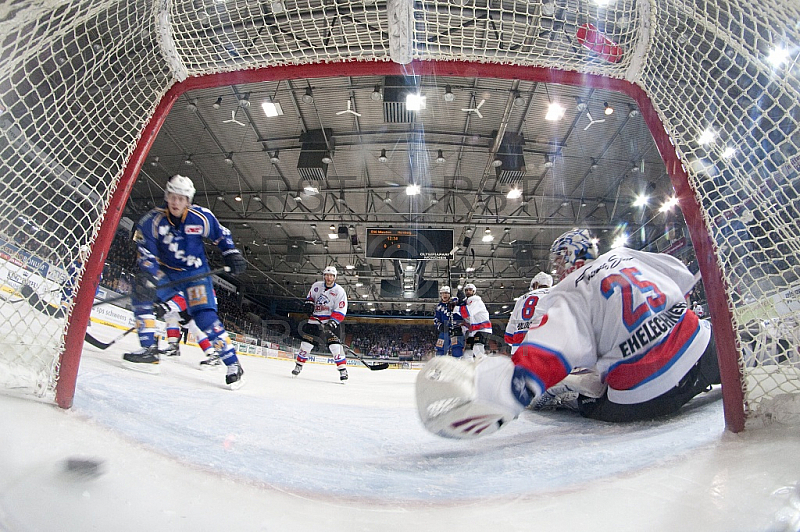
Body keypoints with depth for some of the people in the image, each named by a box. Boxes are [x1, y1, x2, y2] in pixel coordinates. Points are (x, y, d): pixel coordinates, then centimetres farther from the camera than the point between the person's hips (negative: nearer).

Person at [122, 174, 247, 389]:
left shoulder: (201, 217, -15)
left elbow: (221, 234, 1)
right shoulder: (153, 220, -11)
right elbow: (146, 251, -15)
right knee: (141, 295, -16)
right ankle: (149, 349, -4)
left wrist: (232, 254, -9)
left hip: (196, 273, -4)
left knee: (205, 317, -18)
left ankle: (233, 365, -13)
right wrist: (147, 276, -29)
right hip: (166, 272, 4)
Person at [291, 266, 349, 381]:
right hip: (315, 320, 4)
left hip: (332, 321, -4)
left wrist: (333, 321, -26)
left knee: (335, 345, -15)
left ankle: (343, 370, -8)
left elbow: (341, 311, -13)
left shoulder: (339, 291, -8)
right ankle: (298, 366, 22)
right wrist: (309, 302, 1)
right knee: (306, 343, 4)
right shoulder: (316, 286, 6)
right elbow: (310, 296, 24)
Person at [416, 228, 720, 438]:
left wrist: (498, 393, -38)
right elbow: (684, 280, 21)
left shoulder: (569, 296, -9)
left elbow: (548, 355, -26)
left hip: (646, 397, -6)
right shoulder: (626, 255, 10)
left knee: (591, 405, 14)